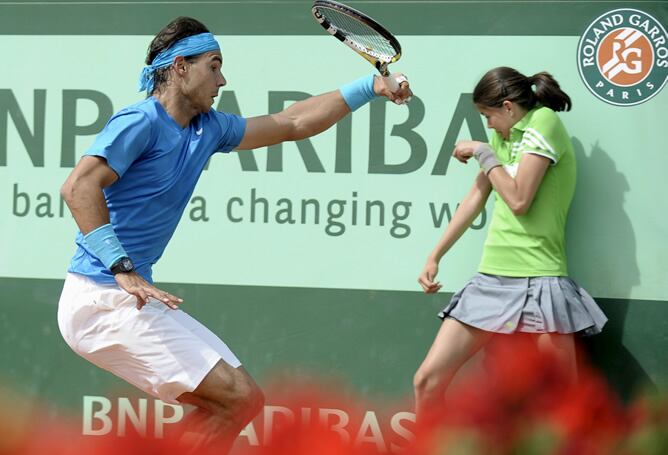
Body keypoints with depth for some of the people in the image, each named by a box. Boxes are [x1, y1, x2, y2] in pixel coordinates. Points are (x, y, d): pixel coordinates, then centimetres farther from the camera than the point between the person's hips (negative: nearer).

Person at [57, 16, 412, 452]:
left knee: (227, 405, 10)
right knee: (240, 397, -13)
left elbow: (292, 123, 23)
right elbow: (79, 187, -25)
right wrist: (123, 269, -31)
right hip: (101, 299, -10)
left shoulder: (208, 129, 14)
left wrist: (370, 86, 19)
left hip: (129, 296, 10)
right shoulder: (140, 122, -12)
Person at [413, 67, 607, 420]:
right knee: (427, 381, -1)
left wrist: (482, 152, -1)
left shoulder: (543, 121, -6)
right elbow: (476, 198, 24)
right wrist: (435, 257, 23)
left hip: (538, 281, -7)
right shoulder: (503, 137, 18)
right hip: (491, 278, 8)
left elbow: (518, 200, -14)